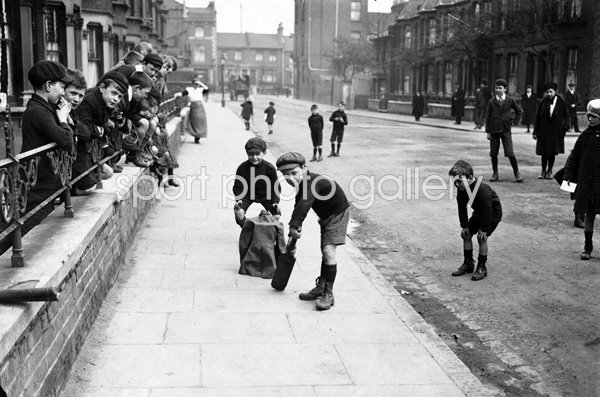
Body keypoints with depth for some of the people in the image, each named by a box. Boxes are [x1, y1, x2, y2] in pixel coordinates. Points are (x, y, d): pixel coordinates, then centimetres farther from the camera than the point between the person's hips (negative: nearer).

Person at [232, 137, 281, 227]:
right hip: (247, 194, 0)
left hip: (265, 195, 1)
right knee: (238, 212, -25)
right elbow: (238, 187, -8)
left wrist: (276, 202, -18)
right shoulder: (242, 168, -18)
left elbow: (275, 187, -7)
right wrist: (238, 199, -23)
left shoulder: (269, 168, -18)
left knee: (277, 213, -17)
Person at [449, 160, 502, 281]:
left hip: (493, 213, -8)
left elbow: (487, 211, -32)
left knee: (482, 237, -17)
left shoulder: (483, 190, -37)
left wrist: (483, 229, -26)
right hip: (479, 213, 8)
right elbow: (462, 208, -6)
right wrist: (464, 226, -8)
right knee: (466, 234, 4)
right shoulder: (461, 189, -15)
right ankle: (468, 263, 17)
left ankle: (482, 268, -3)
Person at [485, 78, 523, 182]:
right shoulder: (491, 102, 3)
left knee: (510, 153, -7)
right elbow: (487, 117, 5)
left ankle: (516, 172, 7)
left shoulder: (510, 100, 2)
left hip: (506, 130, -2)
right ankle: (495, 174, 15)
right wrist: (488, 131, 1)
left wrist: (515, 121, 8)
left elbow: (519, 111, 18)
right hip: (494, 130, 2)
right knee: (493, 153, 4)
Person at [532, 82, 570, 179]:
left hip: (556, 131, 0)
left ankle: (549, 171, 19)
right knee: (544, 152, 3)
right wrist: (535, 132, -1)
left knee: (552, 152, 5)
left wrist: (565, 127, -8)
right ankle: (543, 171, 17)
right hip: (544, 130, 1)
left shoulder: (560, 102, -2)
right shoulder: (543, 102, 0)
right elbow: (538, 117, 2)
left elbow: (566, 115, 4)